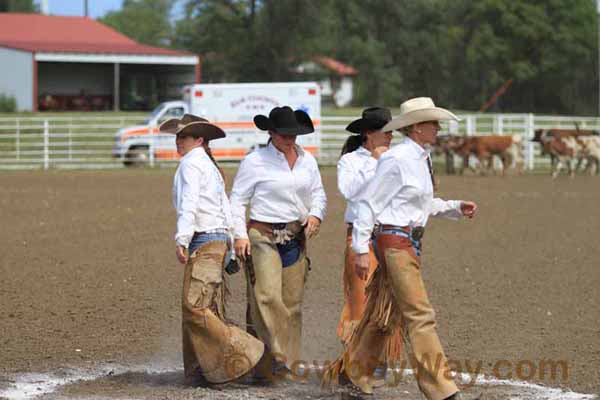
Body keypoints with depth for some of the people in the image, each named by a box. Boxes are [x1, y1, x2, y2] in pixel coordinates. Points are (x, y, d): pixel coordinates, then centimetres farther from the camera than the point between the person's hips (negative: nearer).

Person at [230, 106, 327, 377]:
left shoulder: (307, 160, 12)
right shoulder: (255, 161, -2)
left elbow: (318, 193, 21)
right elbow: (237, 200, 0)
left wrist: (315, 214, 0)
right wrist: (240, 236, -9)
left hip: (296, 238, 5)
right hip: (263, 236, -5)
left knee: (292, 301, 4)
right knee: (267, 296, -19)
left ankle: (288, 361, 11)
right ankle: (274, 356, -20)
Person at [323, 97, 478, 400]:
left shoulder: (421, 159, 12)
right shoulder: (396, 160, -15)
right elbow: (368, 202, -14)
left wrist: (456, 208, 10)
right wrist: (361, 250, -16)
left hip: (410, 241, 10)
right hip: (394, 241, -10)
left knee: (384, 313, 15)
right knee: (420, 314, -9)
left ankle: (349, 372, 26)